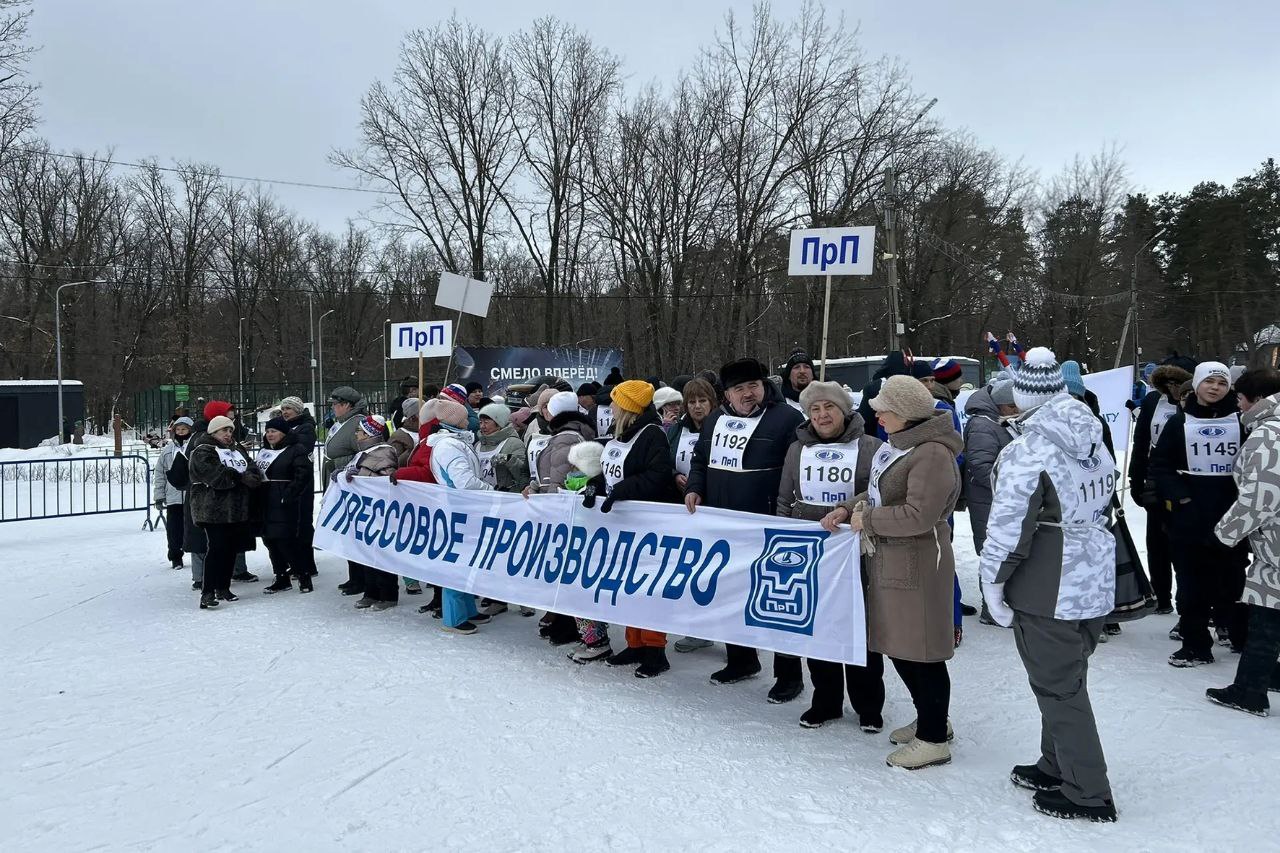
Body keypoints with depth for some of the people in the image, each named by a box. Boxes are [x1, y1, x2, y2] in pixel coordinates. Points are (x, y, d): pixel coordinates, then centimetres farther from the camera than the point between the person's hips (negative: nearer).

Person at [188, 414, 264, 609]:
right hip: (214, 509, -7)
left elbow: (253, 471, 9)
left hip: (237, 509, 7)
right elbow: (217, 477, -19)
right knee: (217, 548, -12)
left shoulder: (237, 450, 19)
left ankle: (223, 587, 19)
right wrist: (242, 477, -10)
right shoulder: (203, 452, -6)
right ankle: (208, 592, -10)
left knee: (231, 549, 9)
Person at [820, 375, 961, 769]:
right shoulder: (902, 443, 11)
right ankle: (931, 719, 36)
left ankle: (934, 739, 15)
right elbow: (882, 492, 21)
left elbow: (918, 515, -26)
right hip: (892, 557, 10)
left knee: (918, 650, 0)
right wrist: (848, 508, 6)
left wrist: (866, 520, -16)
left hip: (917, 562, -10)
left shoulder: (932, 454, -21)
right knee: (899, 644, 18)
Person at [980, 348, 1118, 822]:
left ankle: (1088, 795, 14)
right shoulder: (1094, 441, 6)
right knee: (1068, 680, 21)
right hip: (1096, 583, 8)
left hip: (1048, 592, -8)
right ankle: (1058, 768, 36)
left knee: (1058, 688, 4)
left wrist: (994, 582, -10)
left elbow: (1009, 526, -21)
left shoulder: (1029, 451, -20)